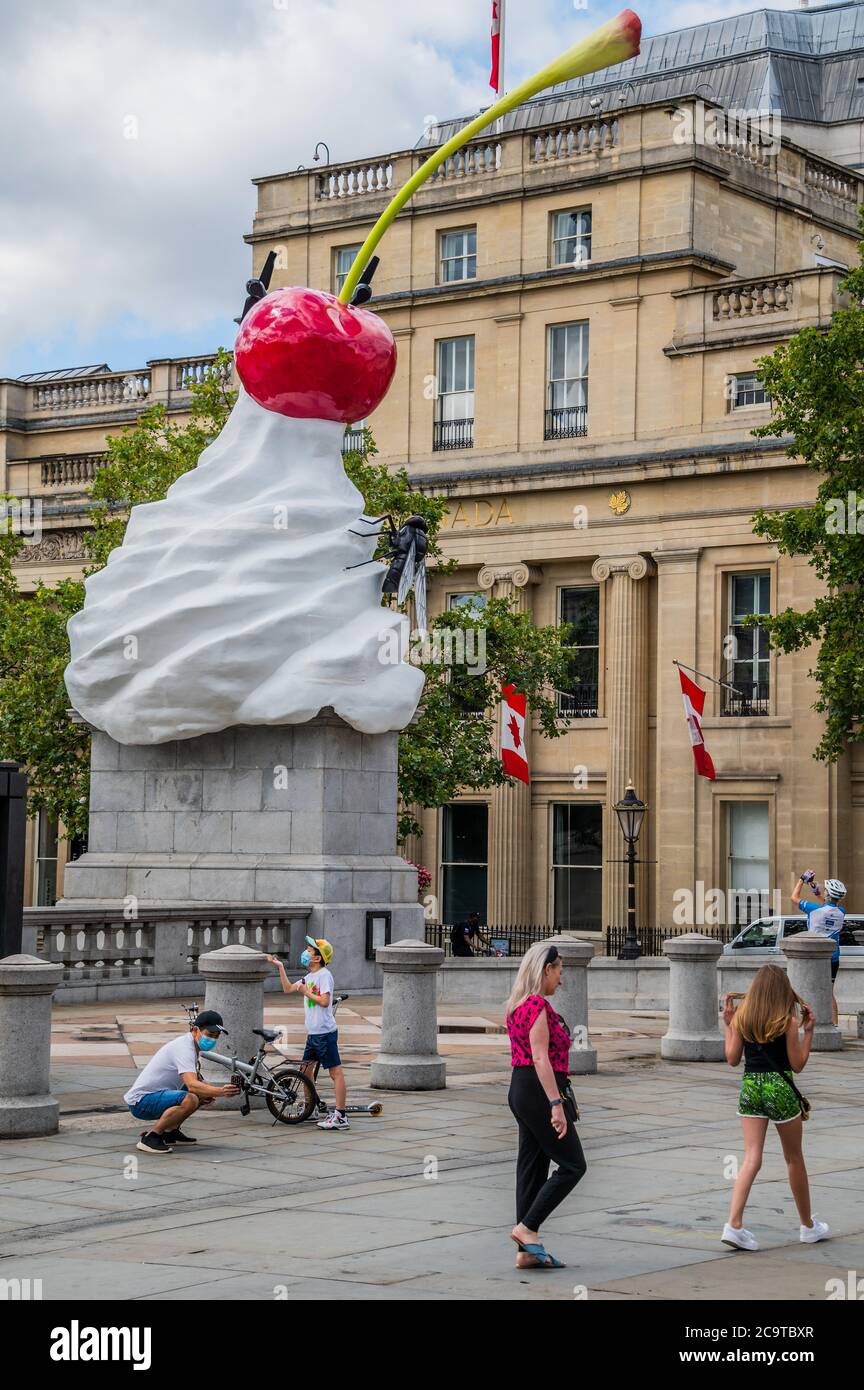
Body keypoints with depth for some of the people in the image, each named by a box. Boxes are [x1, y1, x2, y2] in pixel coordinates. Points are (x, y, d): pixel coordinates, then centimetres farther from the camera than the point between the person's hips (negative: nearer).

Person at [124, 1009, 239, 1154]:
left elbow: (192, 1082, 20)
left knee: (204, 1090, 11)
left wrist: (207, 1094, 0)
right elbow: (191, 1085, -35)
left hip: (157, 1093, 10)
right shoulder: (184, 1048, -21)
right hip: (141, 1101, -10)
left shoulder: (192, 1047, 9)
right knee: (189, 1100, -32)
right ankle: (150, 1137, -18)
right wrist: (221, 1091, -45)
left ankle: (170, 1132, 14)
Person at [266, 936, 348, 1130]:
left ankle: (340, 1116, -15)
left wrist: (306, 991, -11)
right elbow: (288, 989, 25)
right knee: (305, 1069, 17)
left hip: (325, 1033, -10)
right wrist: (280, 967, 21)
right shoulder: (309, 977, 17)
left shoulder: (324, 975, -12)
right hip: (313, 1033, 10)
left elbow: (324, 1001, -23)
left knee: (336, 1072, -10)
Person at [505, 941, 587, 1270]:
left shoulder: (518, 1005, 15)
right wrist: (556, 1104, -25)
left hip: (520, 1089, 10)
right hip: (539, 1091, -10)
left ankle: (528, 1251, 11)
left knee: (532, 1168, 10)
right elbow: (540, 1058, -22)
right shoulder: (538, 1005, -15)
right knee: (572, 1165, -2)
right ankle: (526, 1228, -5)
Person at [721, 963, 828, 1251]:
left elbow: (732, 1059, 5)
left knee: (751, 1158, 0)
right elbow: (798, 1064, -5)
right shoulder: (788, 1022, -8)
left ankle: (734, 1224, -16)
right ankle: (808, 1226, 27)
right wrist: (808, 1031, 0)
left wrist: (728, 1025, 12)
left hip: (750, 1087, 3)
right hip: (780, 1089, -3)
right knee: (794, 1159, 13)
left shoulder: (741, 1018, 1)